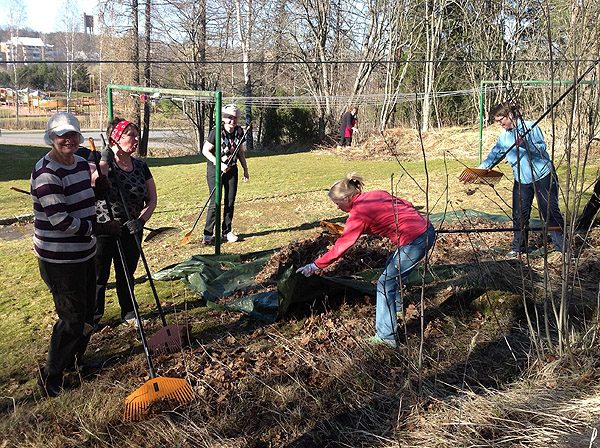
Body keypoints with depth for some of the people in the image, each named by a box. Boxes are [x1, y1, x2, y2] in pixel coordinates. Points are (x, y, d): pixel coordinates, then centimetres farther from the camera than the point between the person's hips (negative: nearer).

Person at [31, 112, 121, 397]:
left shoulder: (82, 163, 7)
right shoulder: (46, 172, -20)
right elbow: (61, 220, -25)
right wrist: (101, 229, -18)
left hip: (84, 253, 9)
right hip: (59, 259, -9)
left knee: (87, 312, 20)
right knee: (73, 318, -1)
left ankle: (74, 360, 42)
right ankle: (49, 377, 18)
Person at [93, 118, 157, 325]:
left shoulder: (141, 166, 2)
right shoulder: (101, 163, -12)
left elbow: (152, 200, 2)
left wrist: (141, 220, -14)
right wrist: (105, 160, -27)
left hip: (131, 231, 4)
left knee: (127, 275, 18)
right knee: (99, 276, 9)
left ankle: (128, 313, 35)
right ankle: (93, 317, 28)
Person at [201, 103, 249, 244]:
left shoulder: (239, 132, 0)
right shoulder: (216, 132, -16)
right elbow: (205, 150, -12)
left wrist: (245, 169, 10)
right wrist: (220, 164, -20)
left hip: (232, 169, 5)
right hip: (215, 169, -5)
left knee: (230, 201, 6)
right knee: (215, 202, -9)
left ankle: (226, 232, 18)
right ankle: (208, 233, 3)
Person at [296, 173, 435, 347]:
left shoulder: (358, 214, -11)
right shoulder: (377, 193, 10)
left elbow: (340, 247, -9)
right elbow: (407, 204, 13)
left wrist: (316, 265, -1)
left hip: (414, 240, -10)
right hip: (428, 229, 10)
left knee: (386, 284, 0)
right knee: (392, 266, 28)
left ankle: (386, 336, 4)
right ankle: (396, 306, 47)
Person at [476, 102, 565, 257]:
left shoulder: (530, 127, -11)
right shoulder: (503, 136, 5)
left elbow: (542, 148, -16)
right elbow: (494, 154, 12)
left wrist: (525, 143, -33)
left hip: (543, 176, -5)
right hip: (521, 180, 5)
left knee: (550, 211, -1)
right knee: (519, 215, 5)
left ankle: (562, 247, 10)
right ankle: (518, 247, 19)